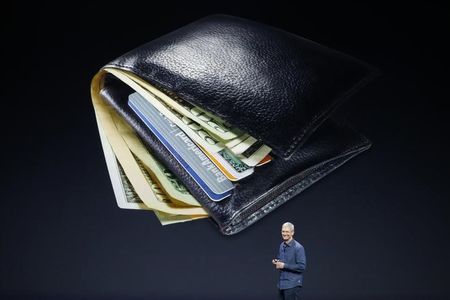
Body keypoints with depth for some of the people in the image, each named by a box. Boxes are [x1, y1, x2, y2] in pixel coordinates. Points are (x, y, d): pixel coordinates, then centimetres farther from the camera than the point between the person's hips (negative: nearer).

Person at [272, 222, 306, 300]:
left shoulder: (298, 248, -13)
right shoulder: (282, 245, 10)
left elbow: (302, 267, -18)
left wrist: (284, 265, -19)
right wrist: (276, 262, 1)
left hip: (293, 285, -7)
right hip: (282, 284, 7)